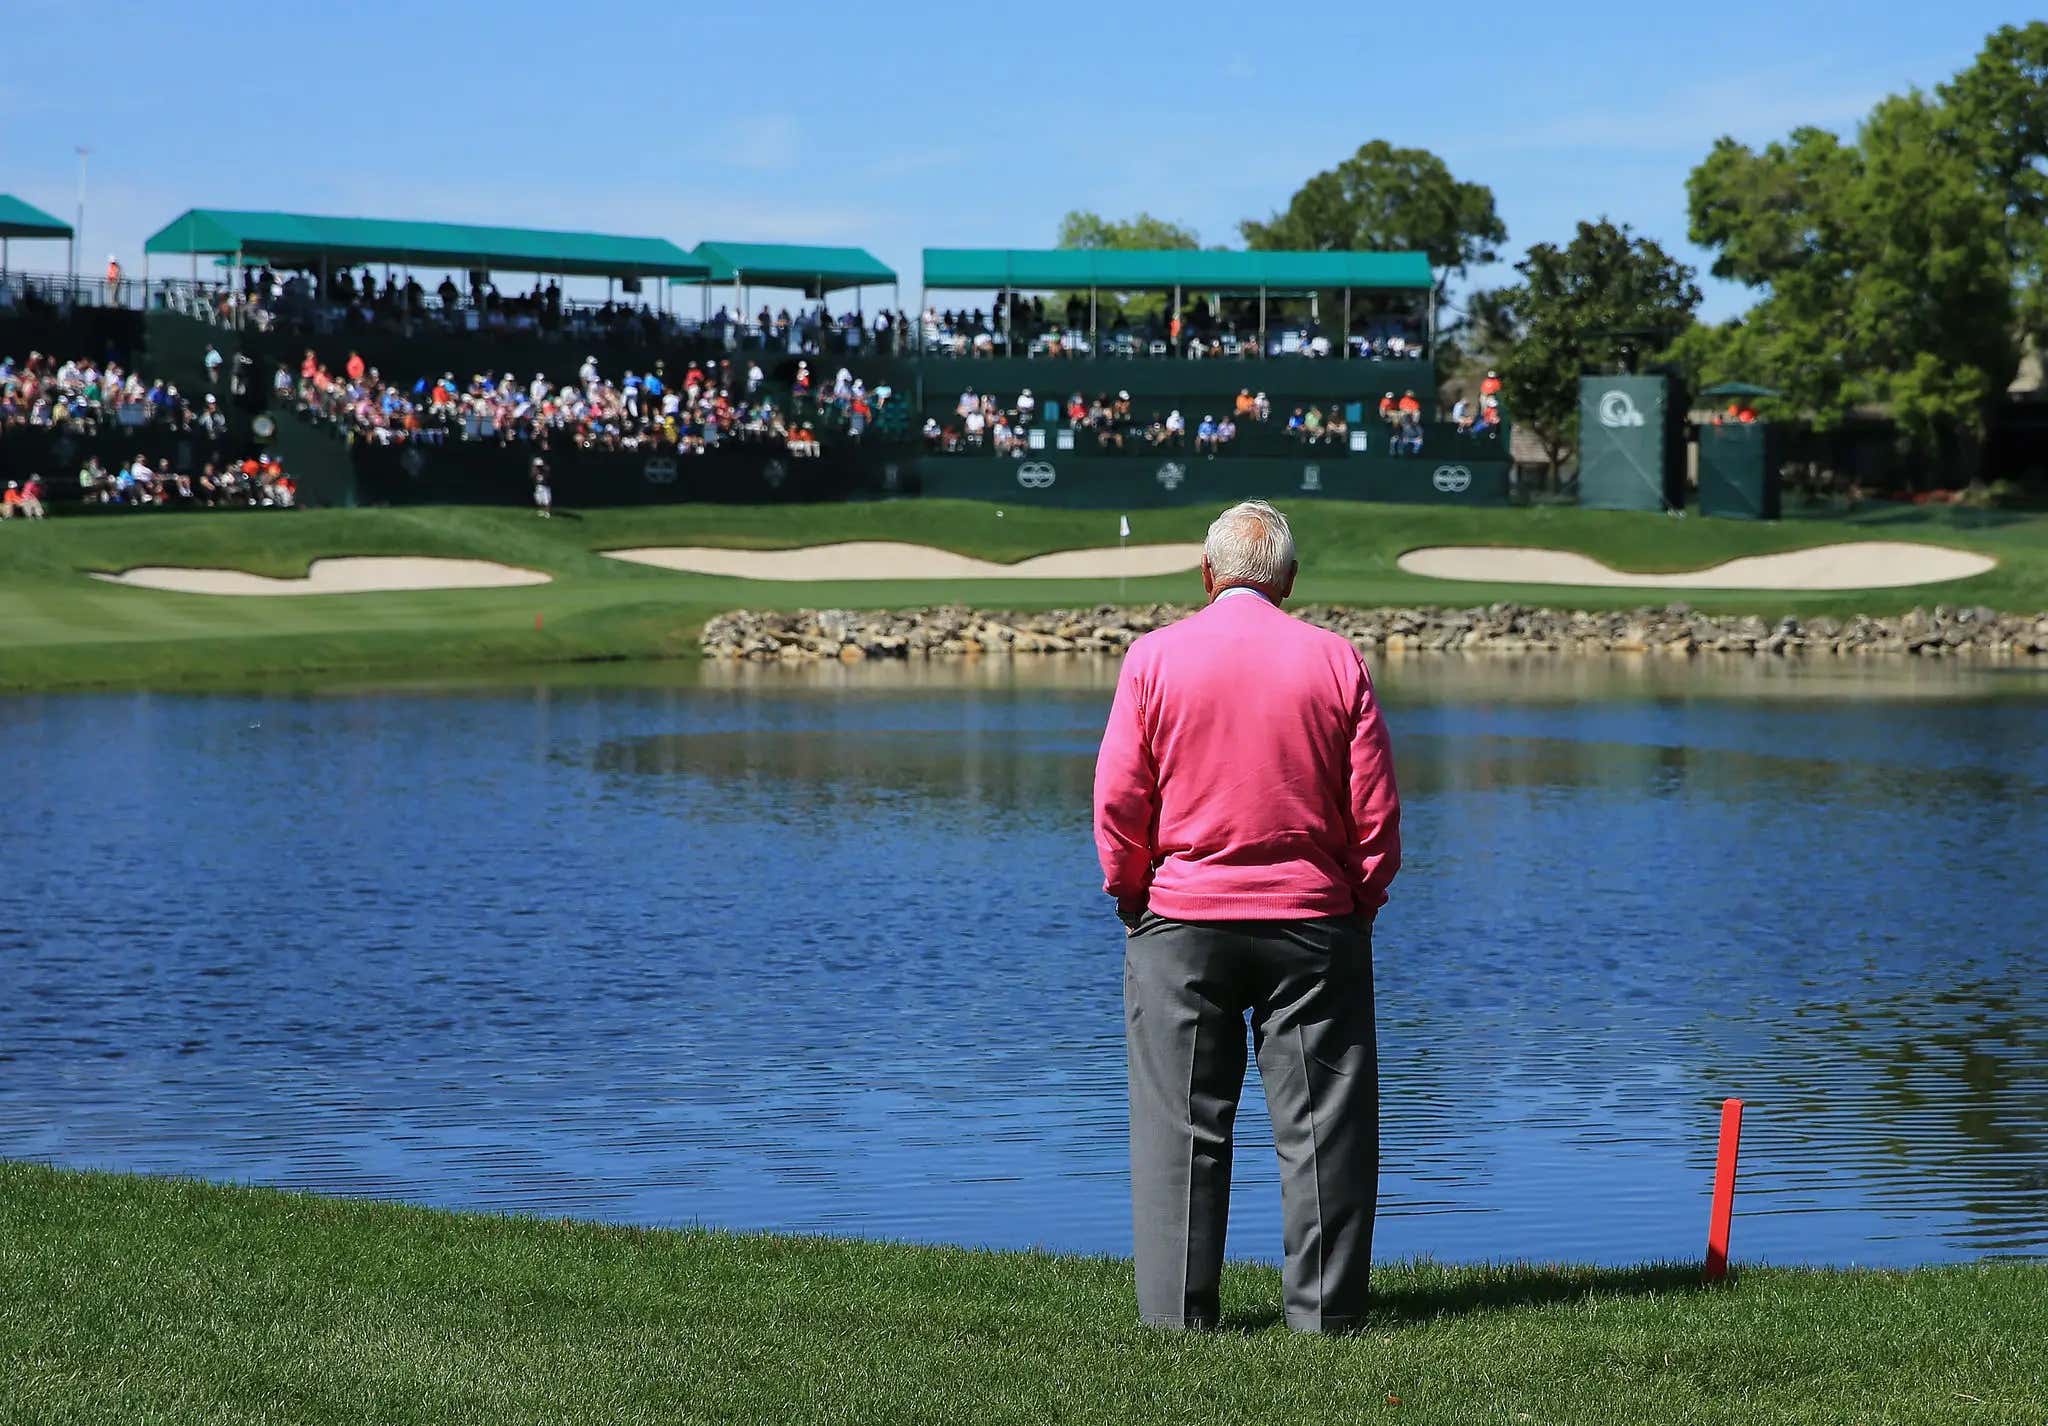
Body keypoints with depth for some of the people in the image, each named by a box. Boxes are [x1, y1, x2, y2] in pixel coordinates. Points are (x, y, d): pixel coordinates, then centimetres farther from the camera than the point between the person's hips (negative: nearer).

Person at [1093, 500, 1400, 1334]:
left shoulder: (1153, 657, -2)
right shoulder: (1335, 660, -1)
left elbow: (1117, 802, -4)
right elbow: (1376, 808, 0)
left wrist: (1132, 896, 9)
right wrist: (1360, 905, 11)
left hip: (1181, 921, 0)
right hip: (1314, 925, 0)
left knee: (1181, 1124, 5)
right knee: (1320, 1122, 5)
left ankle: (1178, 1305, 5)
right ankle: (1324, 1304, 6)